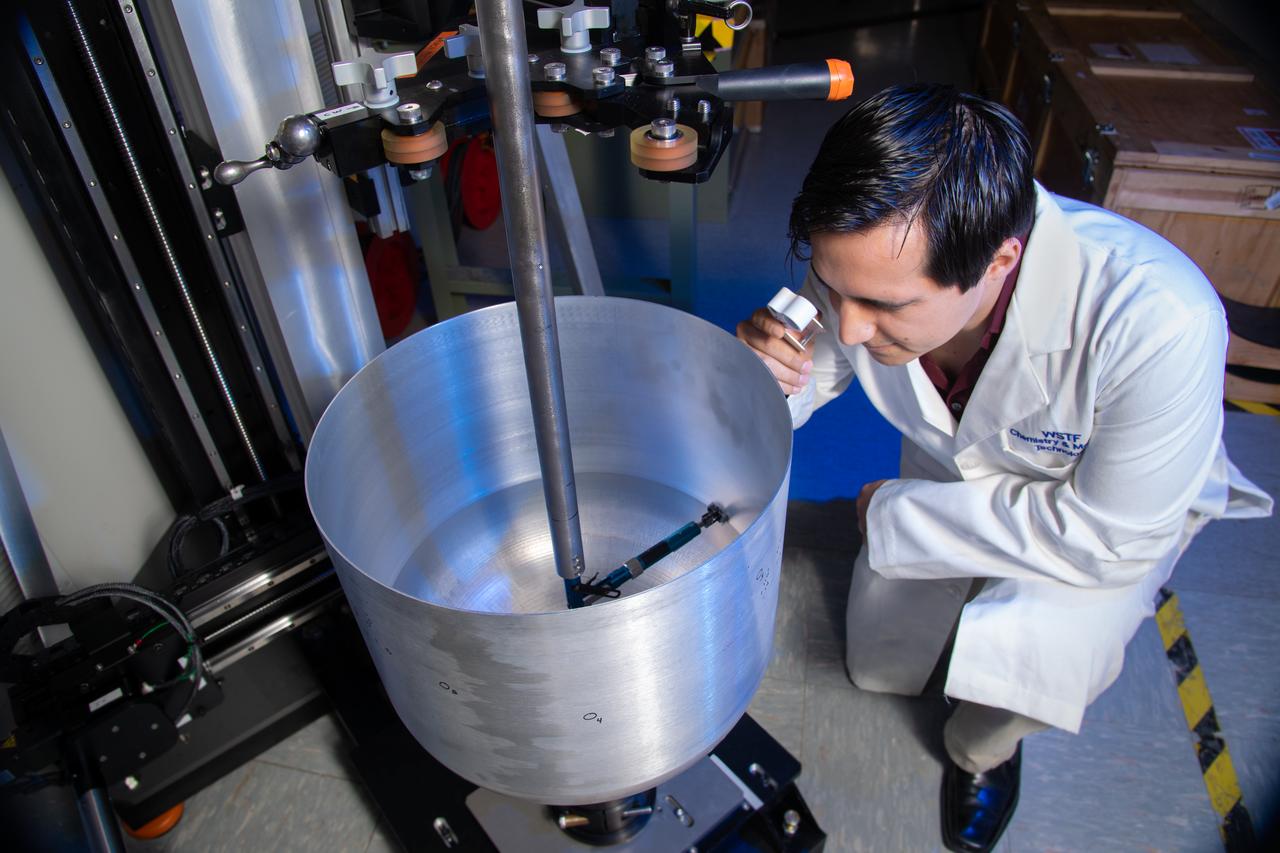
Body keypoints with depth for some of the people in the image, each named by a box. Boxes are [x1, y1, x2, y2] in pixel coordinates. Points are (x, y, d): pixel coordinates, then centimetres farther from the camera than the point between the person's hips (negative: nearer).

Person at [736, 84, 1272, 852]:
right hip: (954, 477, 4)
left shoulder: (1158, 323, -43)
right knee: (878, 666, 9)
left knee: (1036, 651, -31)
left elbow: (1107, 536, -31)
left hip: (1115, 506, -3)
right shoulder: (872, 263, -31)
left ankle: (986, 748, 7)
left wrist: (896, 513, -25)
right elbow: (818, 369, -12)